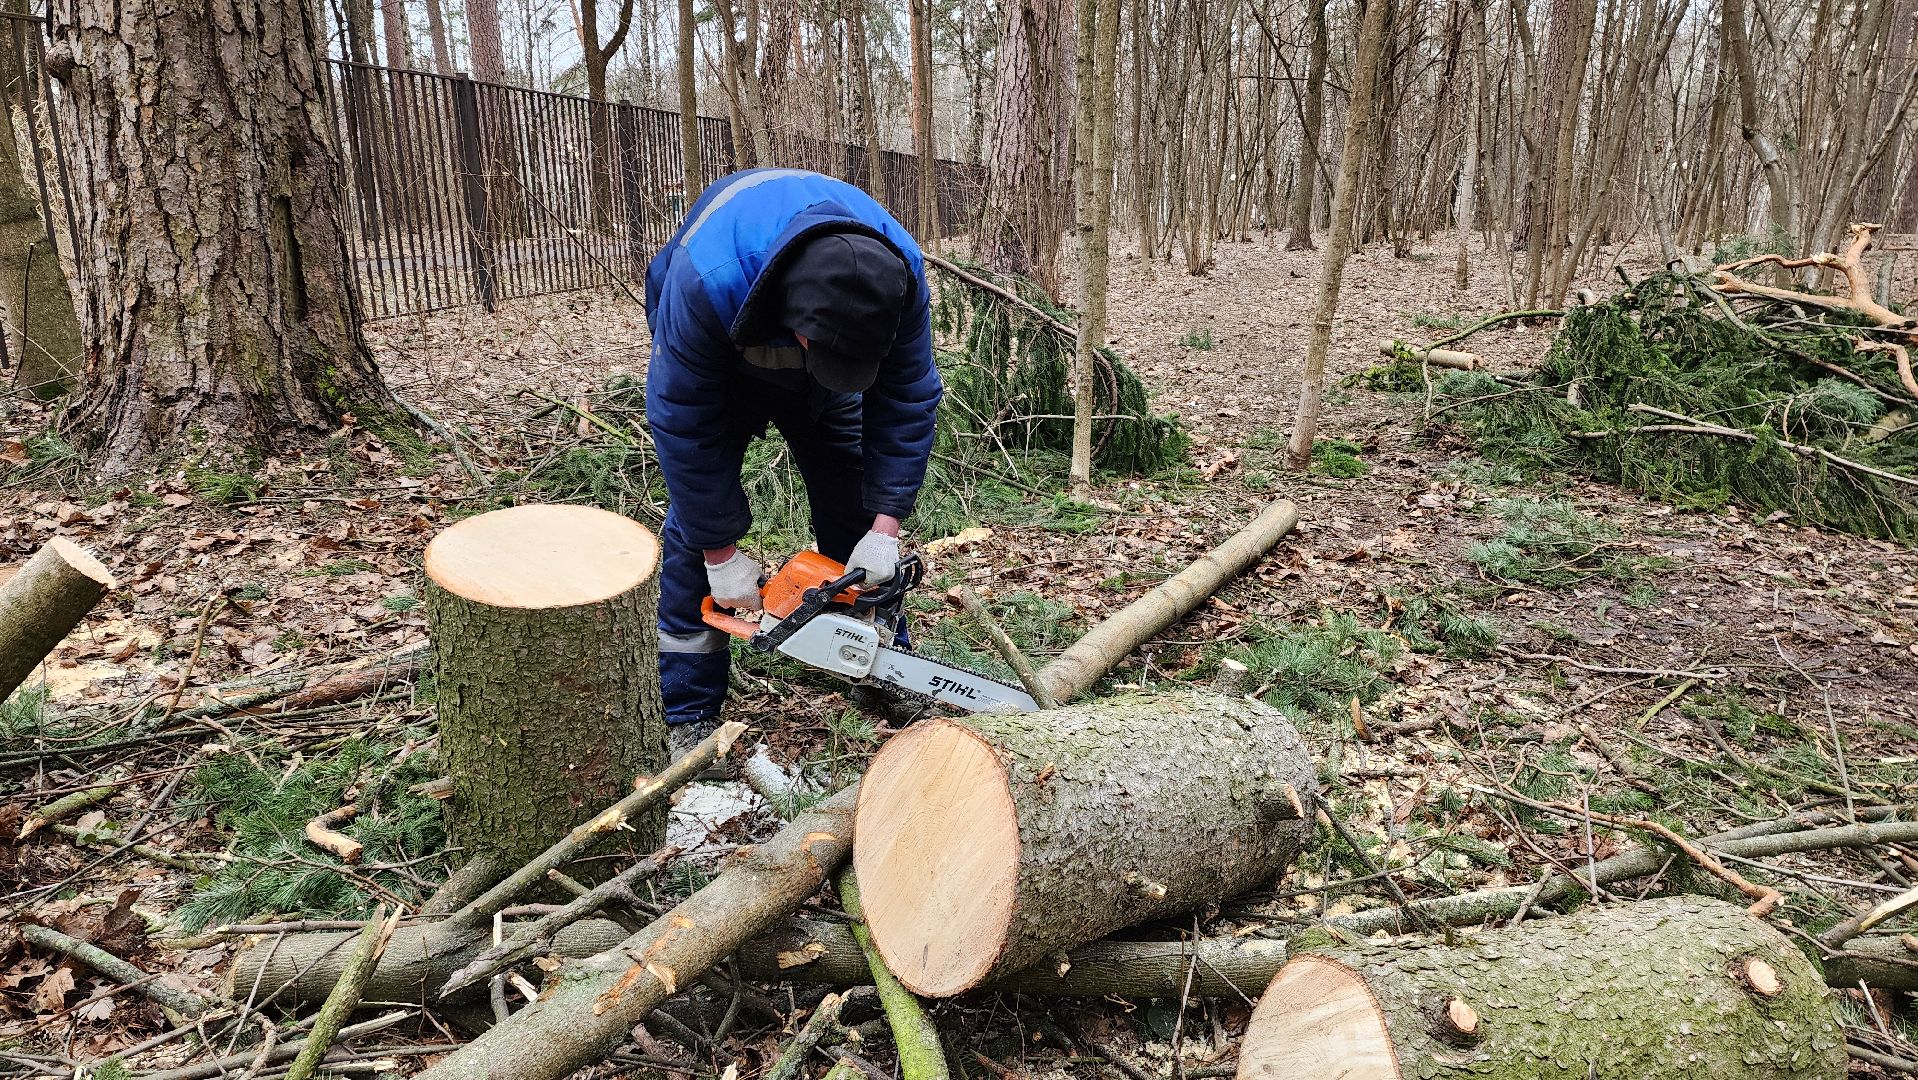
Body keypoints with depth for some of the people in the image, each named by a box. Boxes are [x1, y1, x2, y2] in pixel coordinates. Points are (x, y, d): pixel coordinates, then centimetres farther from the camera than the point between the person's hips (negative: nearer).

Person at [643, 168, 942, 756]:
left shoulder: (899, 270, -36)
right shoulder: (705, 280, -45)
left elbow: (906, 399, -23)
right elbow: (685, 424, -33)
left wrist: (886, 527, -25)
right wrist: (721, 555, -26)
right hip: (714, 362, -2)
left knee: (857, 514, 0)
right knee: (697, 517, -10)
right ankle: (687, 715, 1)